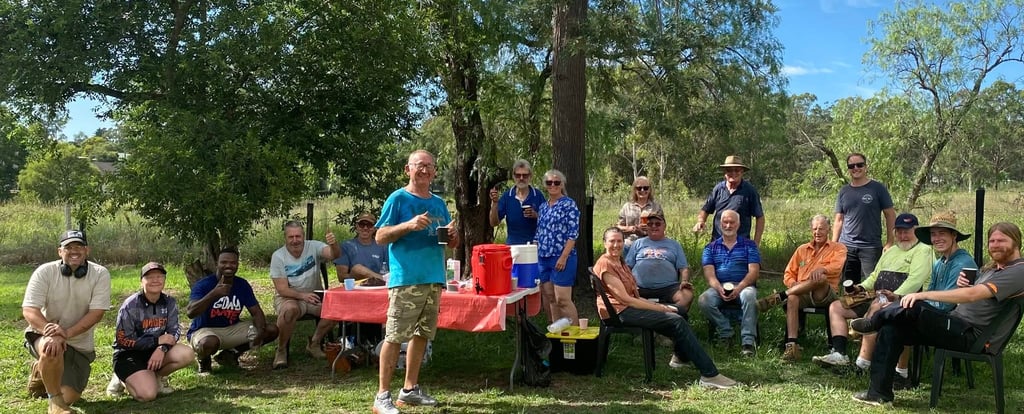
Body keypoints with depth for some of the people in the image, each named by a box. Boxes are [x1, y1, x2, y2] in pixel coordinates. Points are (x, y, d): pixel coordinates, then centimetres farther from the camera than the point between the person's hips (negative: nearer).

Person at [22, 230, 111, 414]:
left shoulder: (100, 274, -12)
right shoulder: (45, 271, -12)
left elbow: (96, 312, -17)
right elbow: (29, 310, -18)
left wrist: (67, 332, -32)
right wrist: (50, 331, -37)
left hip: (80, 344, 2)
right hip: (43, 335, -2)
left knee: (68, 397, 3)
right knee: (52, 349, -39)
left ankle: (42, 371, 35)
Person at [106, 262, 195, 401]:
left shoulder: (169, 303, -4)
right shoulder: (130, 305, -16)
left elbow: (174, 332, -3)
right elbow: (123, 340, -16)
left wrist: (162, 348, -24)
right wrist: (157, 340, -19)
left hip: (155, 350, 5)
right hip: (129, 354, -4)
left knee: (187, 354, -23)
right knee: (148, 394, -26)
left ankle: (155, 377, 3)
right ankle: (123, 379, 8)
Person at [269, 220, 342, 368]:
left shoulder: (314, 247, -6)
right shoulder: (278, 256, -9)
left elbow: (335, 255, -25)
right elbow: (282, 289, -12)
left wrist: (333, 244, -49)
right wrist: (302, 295, -28)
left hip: (314, 295, 3)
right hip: (289, 297, -3)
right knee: (290, 310, -37)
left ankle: (314, 344, -1)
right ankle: (281, 351, -13)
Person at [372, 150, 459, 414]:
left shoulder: (439, 203, 15)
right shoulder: (398, 199, -3)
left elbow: (451, 243, 21)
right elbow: (380, 237, -7)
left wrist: (453, 236, -2)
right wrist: (409, 225, -20)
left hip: (434, 279, 7)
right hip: (405, 279, -6)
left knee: (421, 334, 11)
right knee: (394, 336, -7)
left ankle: (410, 390, 22)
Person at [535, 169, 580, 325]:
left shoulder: (569, 204, -5)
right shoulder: (543, 207, 15)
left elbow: (573, 233, -12)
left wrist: (564, 257, -17)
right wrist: (536, 255, 11)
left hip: (561, 258, -7)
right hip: (543, 258, 7)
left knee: (562, 299, -9)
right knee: (549, 298, 9)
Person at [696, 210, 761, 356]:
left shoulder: (749, 245, 14)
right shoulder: (711, 247, 17)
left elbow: (753, 271, 1)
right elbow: (709, 274, 4)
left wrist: (739, 288, -17)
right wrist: (719, 289, -18)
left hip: (743, 285, -1)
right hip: (718, 286, 1)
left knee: (749, 297, -37)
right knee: (703, 300, -30)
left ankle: (748, 341, -34)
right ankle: (726, 333, -18)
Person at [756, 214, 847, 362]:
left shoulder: (838, 248, 13)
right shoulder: (802, 249, 23)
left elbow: (836, 267, -9)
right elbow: (788, 274, 20)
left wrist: (822, 269, -32)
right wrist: (794, 285, -4)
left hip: (825, 294, -2)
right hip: (802, 294, 2)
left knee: (820, 278, -37)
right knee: (792, 298, -35)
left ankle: (779, 297, -34)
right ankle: (792, 346, -44)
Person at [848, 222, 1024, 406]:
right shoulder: (991, 268, 21)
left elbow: (971, 295, -23)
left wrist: (923, 294, -24)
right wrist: (962, 286, -2)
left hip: (971, 335, -9)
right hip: (958, 326, 10)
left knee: (914, 306, -29)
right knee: (891, 330, -6)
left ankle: (872, 323, 1)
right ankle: (878, 392, -5)